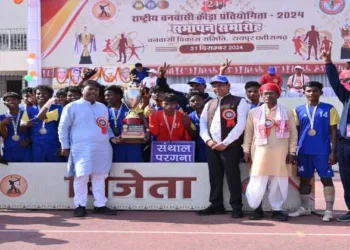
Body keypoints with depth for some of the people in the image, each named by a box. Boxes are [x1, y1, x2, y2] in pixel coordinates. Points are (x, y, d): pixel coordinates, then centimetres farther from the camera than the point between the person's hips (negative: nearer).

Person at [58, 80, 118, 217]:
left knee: (100, 176, 8)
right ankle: (80, 206, 4)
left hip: (102, 148, 6)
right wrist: (65, 146, -2)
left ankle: (100, 205, 15)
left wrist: (111, 137, 7)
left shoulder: (103, 107, 17)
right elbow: (63, 128, 1)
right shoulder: (72, 106, 0)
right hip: (82, 148, -5)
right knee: (82, 176, -7)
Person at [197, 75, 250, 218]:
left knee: (232, 176, -2)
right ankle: (216, 205, 19)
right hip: (212, 146, 5)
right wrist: (208, 140, -5)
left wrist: (225, 143, -14)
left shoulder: (239, 102, -1)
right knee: (214, 176, 10)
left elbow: (240, 125, -10)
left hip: (230, 146, -5)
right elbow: (203, 124, 14)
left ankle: (236, 207, 7)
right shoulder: (209, 104, 17)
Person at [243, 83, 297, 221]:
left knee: (279, 182, 2)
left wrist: (292, 152, -3)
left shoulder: (287, 113, 6)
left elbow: (293, 133, 4)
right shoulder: (253, 112, 8)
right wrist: (246, 150, 4)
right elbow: (248, 133, 9)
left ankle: (277, 209, 15)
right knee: (257, 182, -2)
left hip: (280, 153, 0)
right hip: (260, 152, 0)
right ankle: (257, 208, 13)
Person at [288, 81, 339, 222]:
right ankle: (304, 208, 22)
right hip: (304, 151, 3)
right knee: (304, 179, 10)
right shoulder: (298, 110, 6)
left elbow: (333, 131, -1)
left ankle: (329, 210, 8)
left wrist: (333, 152, -6)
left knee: (326, 179, 1)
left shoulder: (329, 109, -1)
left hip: (323, 151, -3)